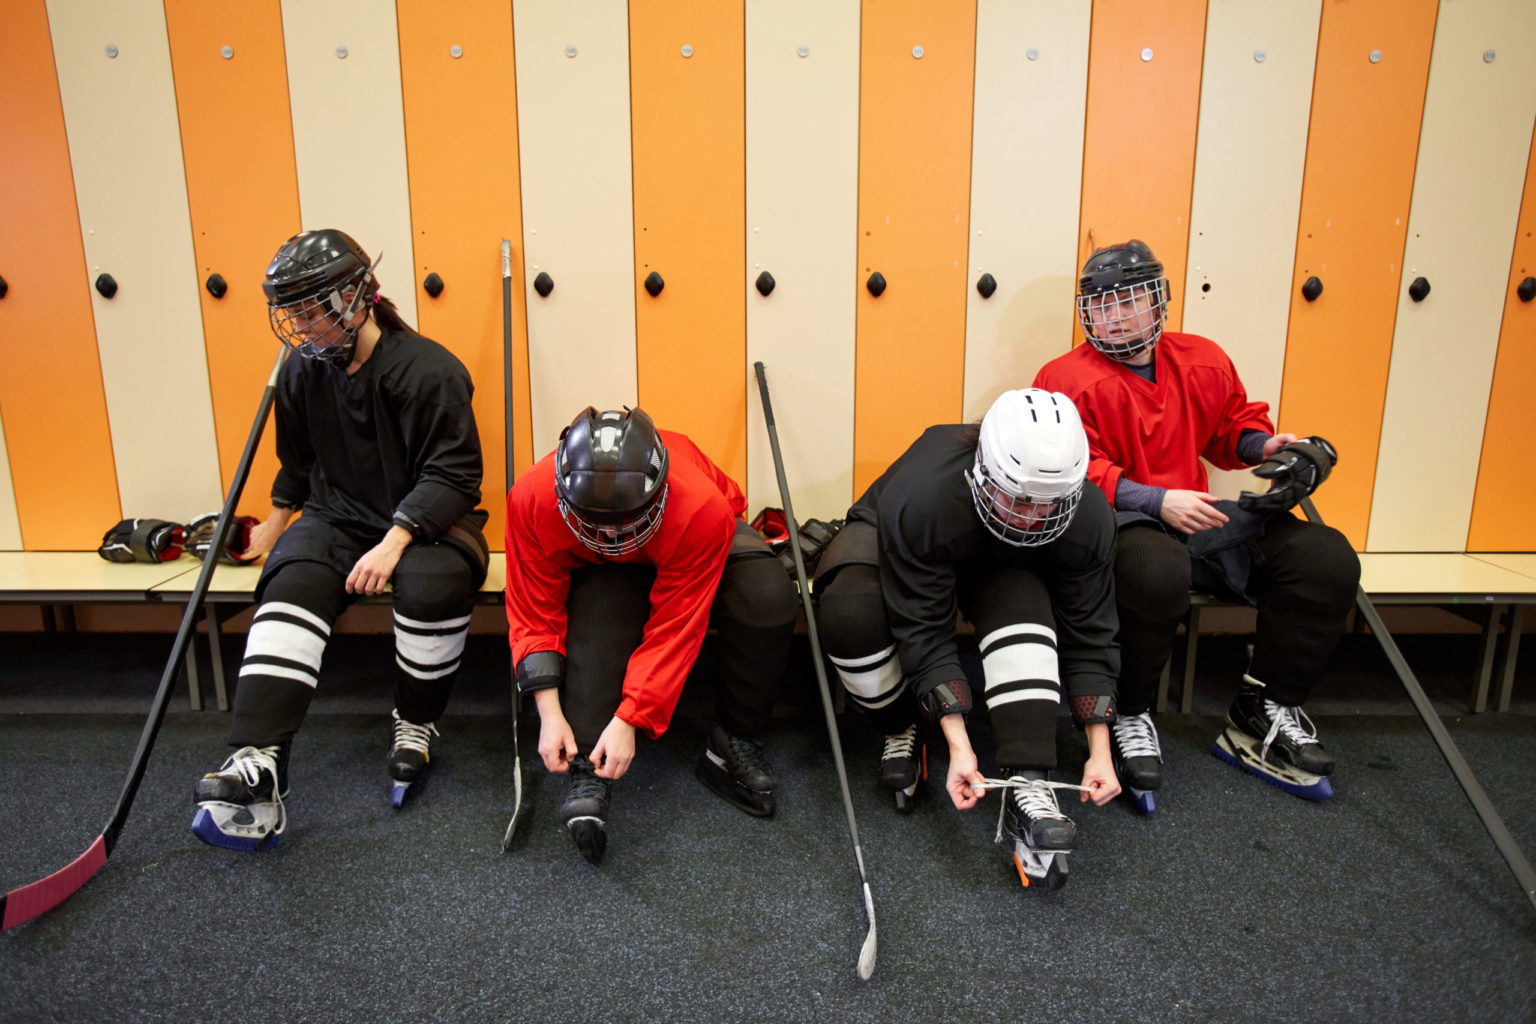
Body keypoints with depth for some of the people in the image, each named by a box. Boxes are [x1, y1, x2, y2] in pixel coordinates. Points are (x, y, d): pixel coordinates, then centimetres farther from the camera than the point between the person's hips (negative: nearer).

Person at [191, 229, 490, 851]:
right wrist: (273, 528, 29)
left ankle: (415, 724, -10)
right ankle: (257, 769, -34)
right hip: (337, 519, 5)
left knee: (432, 583, -36)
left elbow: (452, 474, -17)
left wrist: (395, 542, -26)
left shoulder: (430, 370, -13)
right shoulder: (302, 374, 7)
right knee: (293, 583, -26)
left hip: (424, 520, -4)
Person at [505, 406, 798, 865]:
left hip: (685, 547, -1)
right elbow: (535, 614, -22)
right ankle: (588, 774, -26)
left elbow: (675, 628, -32)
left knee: (769, 599, -30)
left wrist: (628, 721, -33)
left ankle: (735, 743, -11)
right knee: (595, 614, -35)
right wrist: (550, 714, -29)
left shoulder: (703, 510, -41)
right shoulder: (531, 498, -34)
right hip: (596, 568, 1)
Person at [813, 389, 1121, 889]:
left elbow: (1089, 636, -19)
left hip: (1002, 567, 3)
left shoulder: (1088, 517, -28)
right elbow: (925, 633, -35)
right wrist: (959, 747, -38)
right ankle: (900, 730, -7)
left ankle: (1027, 787, -33)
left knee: (1023, 605, -34)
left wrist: (1100, 751, -25)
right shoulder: (920, 498, -40)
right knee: (850, 614, -36)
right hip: (887, 545, -2)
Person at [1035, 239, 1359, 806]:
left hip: (1199, 522, 7)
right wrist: (1155, 500, -22)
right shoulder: (1068, 379, -5)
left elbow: (1234, 421, 29)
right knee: (1158, 569, -42)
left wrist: (1264, 445, 6)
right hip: (1117, 526, -6)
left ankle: (1262, 716, 2)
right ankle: (1130, 717, -15)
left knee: (1327, 557, -9)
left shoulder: (1203, 361, 14)